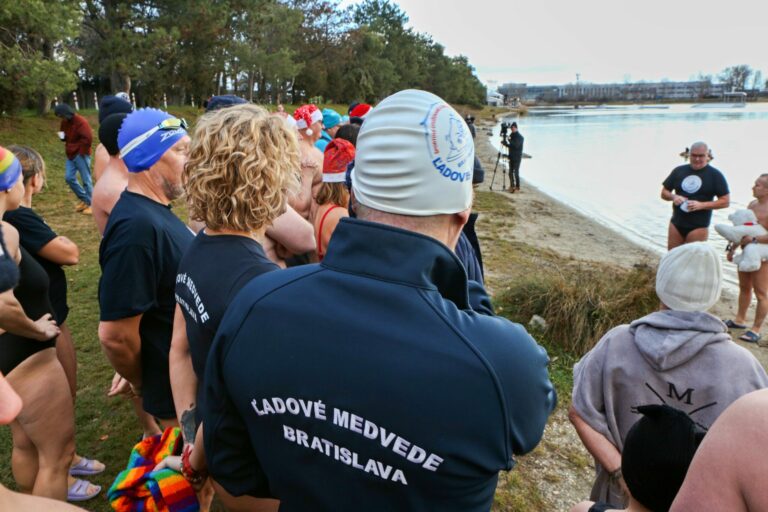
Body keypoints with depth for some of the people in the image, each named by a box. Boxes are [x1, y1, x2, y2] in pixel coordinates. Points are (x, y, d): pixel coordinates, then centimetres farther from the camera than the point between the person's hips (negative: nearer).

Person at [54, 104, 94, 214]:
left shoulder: (81, 122, -15)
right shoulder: (64, 122, 11)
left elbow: (88, 138, -20)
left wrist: (81, 152, -15)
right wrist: (62, 136, 0)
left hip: (81, 155, -8)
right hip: (70, 155, 8)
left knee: (86, 179, -5)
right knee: (69, 178, 4)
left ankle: (90, 204, 2)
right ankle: (84, 199, 19)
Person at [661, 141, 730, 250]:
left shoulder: (715, 175, -2)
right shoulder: (679, 171, 8)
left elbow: (725, 201, -4)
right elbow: (664, 193, 14)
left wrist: (701, 205, -17)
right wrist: (673, 197, -9)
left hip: (698, 226, -4)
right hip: (676, 224, 4)